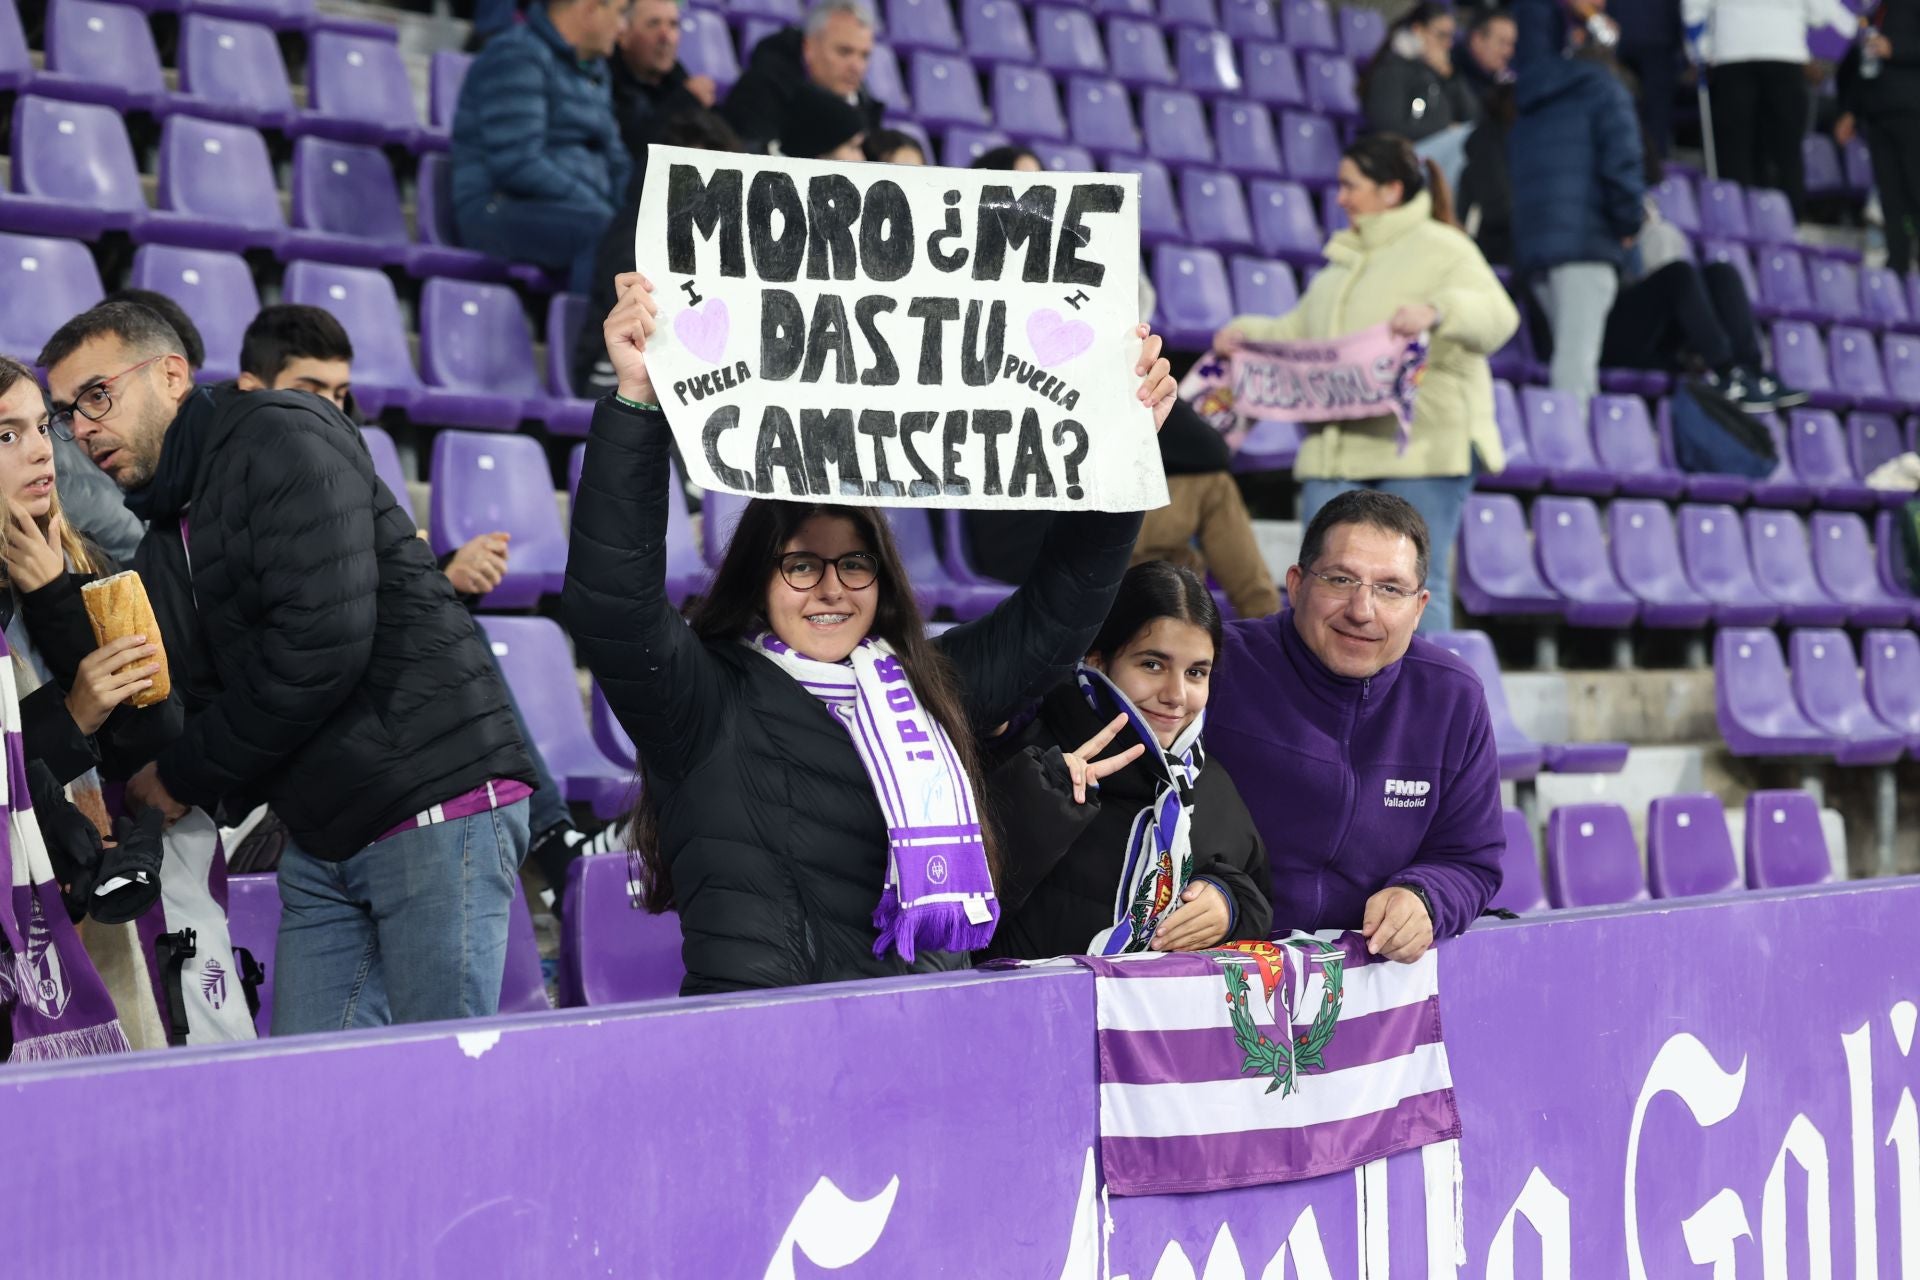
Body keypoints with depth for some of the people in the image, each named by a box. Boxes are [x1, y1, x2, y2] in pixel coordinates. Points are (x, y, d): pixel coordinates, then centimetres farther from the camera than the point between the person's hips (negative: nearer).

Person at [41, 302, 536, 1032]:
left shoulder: (283, 438, -8)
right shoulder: (162, 545, 18)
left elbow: (319, 644, -20)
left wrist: (185, 777, -9)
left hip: (438, 809, -9)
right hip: (323, 840, 9)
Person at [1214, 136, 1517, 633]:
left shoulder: (1441, 248, -1)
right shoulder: (1343, 262, 24)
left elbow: (1497, 316, -15)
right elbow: (1298, 331, 29)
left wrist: (1436, 311, -33)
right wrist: (1247, 332, 12)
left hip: (1419, 448, -7)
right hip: (1335, 455, 7)